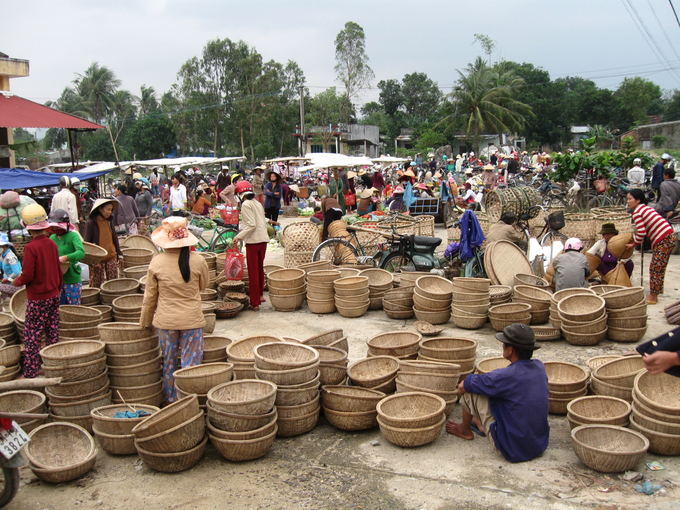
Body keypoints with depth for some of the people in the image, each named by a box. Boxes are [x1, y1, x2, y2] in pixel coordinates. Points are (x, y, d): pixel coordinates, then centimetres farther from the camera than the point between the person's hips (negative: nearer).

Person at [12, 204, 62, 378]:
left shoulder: (31, 248, -19)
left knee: (31, 337, 1)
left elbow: (27, 275, -19)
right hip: (53, 295, 7)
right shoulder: (51, 244, 2)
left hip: (37, 299, -7)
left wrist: (16, 282, 0)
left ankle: (30, 374, 7)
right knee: (52, 333, 14)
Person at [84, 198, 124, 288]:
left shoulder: (109, 222, 8)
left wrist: (119, 254, 13)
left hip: (111, 257, 5)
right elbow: (87, 243, -8)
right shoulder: (91, 223, -8)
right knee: (96, 284, 0)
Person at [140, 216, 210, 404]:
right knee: (191, 365, 6)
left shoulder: (156, 263, -10)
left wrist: (145, 321, 12)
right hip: (192, 320, -1)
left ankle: (171, 402, 29)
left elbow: (150, 296, -1)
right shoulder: (197, 261, -12)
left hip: (165, 321, 1)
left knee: (169, 363, 17)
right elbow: (203, 285, 6)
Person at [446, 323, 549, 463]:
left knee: (469, 391, -1)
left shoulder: (505, 376, -24)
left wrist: (478, 378, 12)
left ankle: (465, 431, 26)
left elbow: (462, 386, -12)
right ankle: (483, 425, 39)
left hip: (512, 450, -7)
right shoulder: (540, 367, -4)